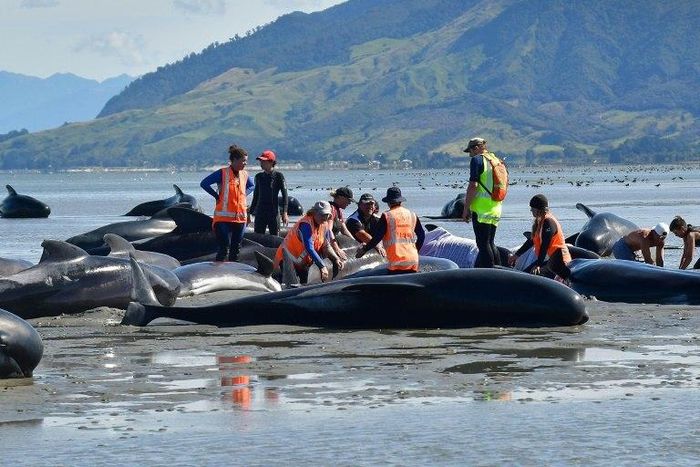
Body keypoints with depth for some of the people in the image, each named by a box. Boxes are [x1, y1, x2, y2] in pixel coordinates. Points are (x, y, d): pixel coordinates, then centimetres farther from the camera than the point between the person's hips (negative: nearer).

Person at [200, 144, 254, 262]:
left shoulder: (244, 175, 9)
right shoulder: (223, 173, -9)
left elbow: (251, 186, 31)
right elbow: (204, 183, -11)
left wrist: (244, 194, 12)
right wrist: (217, 196, -9)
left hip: (240, 217, 6)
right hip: (224, 217, -6)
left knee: (236, 249, 9)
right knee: (224, 248, -11)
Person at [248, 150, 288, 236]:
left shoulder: (278, 176, -4)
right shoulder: (259, 176, 9)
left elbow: (285, 195, -6)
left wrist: (285, 213, -14)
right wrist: (250, 212, 17)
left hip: (274, 213, -4)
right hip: (260, 212, 4)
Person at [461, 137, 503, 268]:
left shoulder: (477, 160, -7)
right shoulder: (496, 160, 17)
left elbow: (473, 185, -15)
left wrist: (466, 208, -11)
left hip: (481, 209, -8)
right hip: (495, 209, 8)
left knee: (483, 244, -7)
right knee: (490, 243, 15)